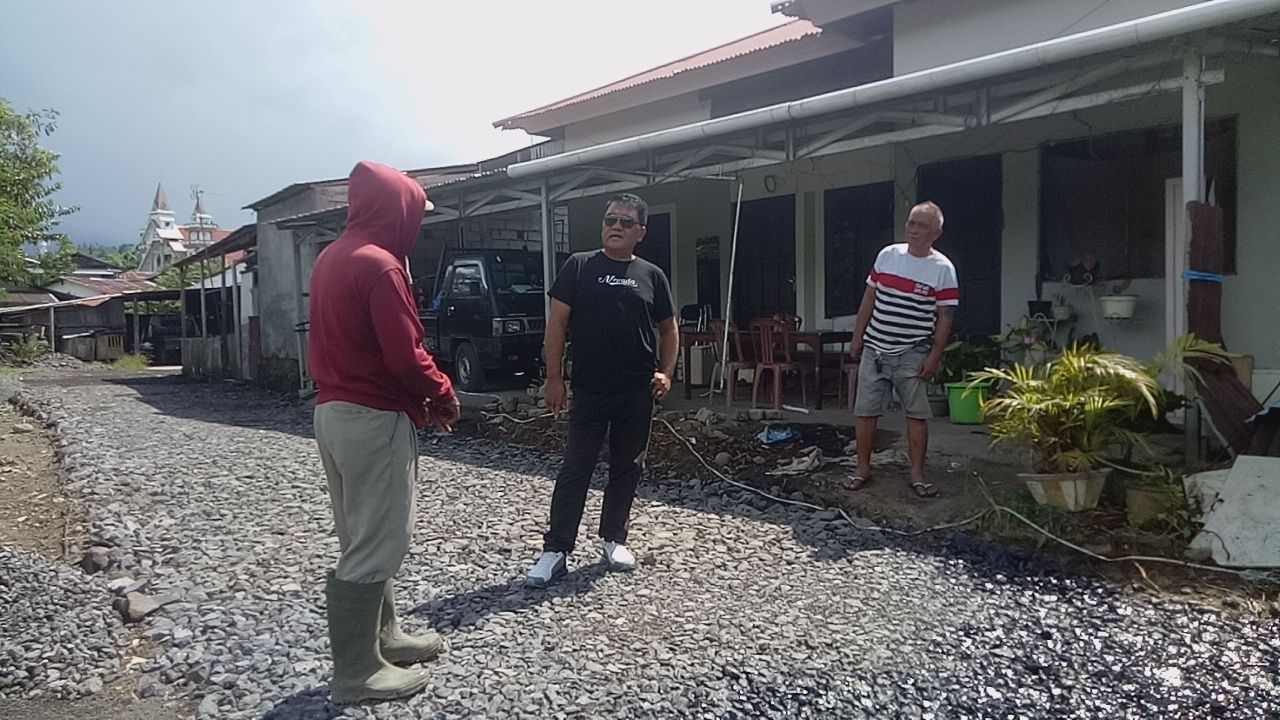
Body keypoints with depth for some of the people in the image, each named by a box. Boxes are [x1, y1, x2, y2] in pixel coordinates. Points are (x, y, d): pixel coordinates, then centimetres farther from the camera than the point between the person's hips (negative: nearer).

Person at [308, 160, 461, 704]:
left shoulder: (331, 258, 13)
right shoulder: (379, 264, -18)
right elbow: (404, 354, -22)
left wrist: (422, 395, 13)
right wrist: (443, 396, -3)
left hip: (334, 410, 10)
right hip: (373, 419, -10)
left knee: (365, 537, 19)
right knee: (374, 546, -1)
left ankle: (383, 637, 32)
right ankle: (356, 672, 9)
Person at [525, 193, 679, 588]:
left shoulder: (651, 275, 8)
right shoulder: (579, 266, 1)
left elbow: (669, 329, 15)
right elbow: (557, 323, -1)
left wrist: (666, 373, 1)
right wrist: (554, 378, -7)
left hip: (637, 392, 3)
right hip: (589, 390, -3)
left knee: (627, 467, 11)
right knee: (575, 469, 0)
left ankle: (614, 539, 26)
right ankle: (555, 551, 5)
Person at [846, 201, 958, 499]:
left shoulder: (943, 268, -5)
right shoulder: (887, 255, 5)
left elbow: (945, 316, -5)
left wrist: (934, 356, -11)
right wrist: (858, 337, 9)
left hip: (912, 354, -3)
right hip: (874, 349, 3)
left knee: (917, 415, 0)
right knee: (865, 411, 5)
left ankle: (917, 474, 11)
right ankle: (863, 469, 16)